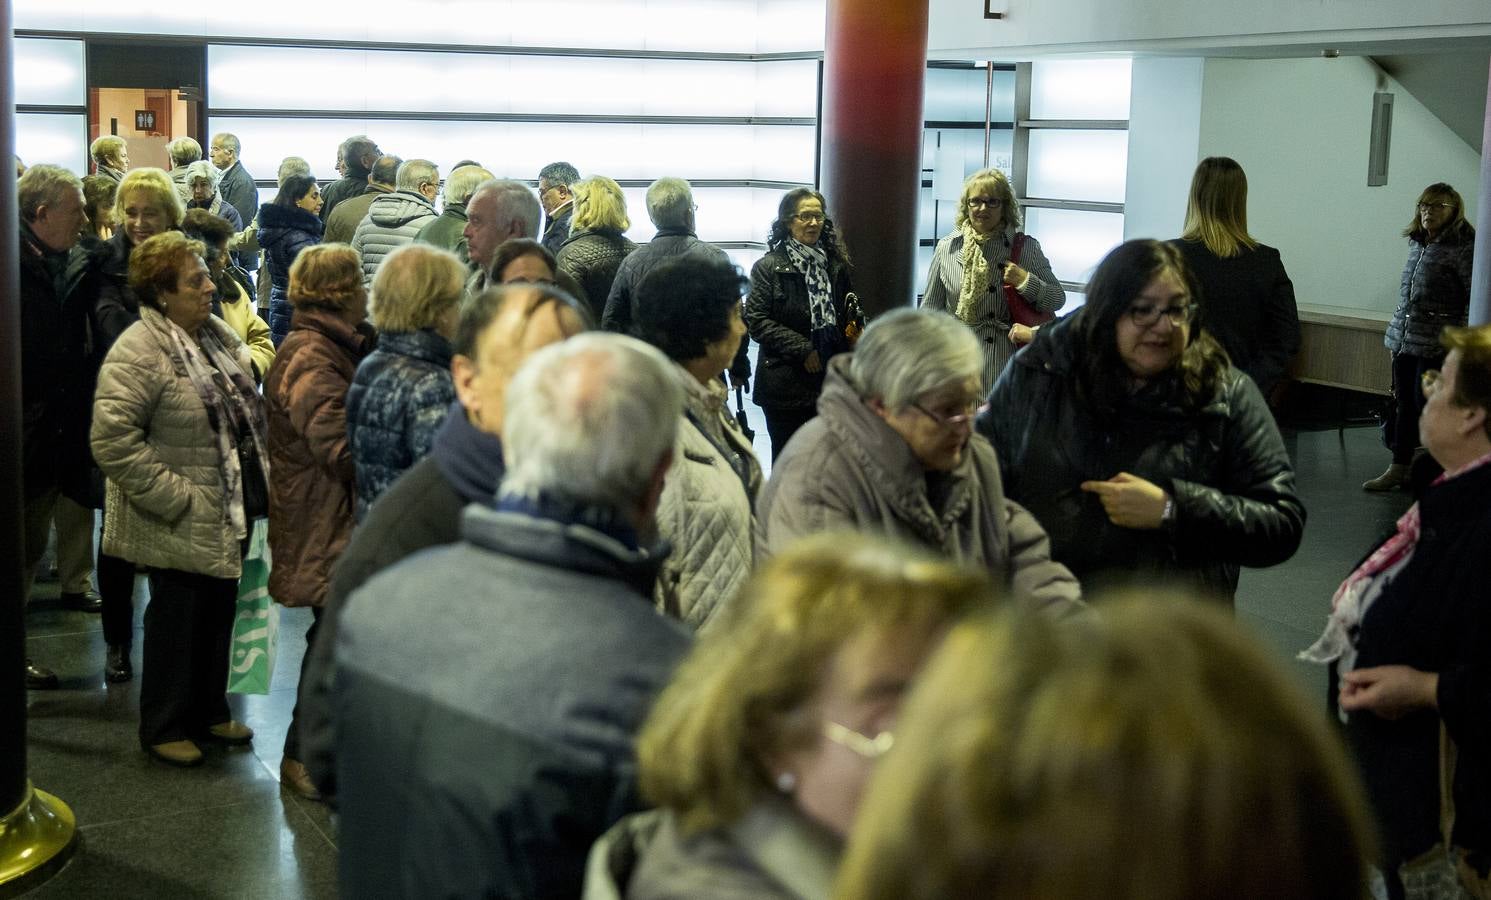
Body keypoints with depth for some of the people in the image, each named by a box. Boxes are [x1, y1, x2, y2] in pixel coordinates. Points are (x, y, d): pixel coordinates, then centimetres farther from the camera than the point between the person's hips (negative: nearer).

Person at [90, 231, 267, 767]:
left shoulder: (217, 335, 7)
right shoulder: (139, 352, -20)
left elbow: (247, 411, 19)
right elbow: (113, 442, -25)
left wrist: (260, 472, 10)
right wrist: (173, 498, -23)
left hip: (231, 513, 8)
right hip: (181, 523, -8)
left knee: (219, 614, 18)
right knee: (176, 620, 6)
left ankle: (210, 712, 35)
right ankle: (163, 728, 23)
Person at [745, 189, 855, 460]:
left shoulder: (836, 265, 11)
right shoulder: (768, 267, -2)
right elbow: (756, 321, -10)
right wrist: (803, 350, -14)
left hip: (830, 382, 4)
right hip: (786, 387, -4)